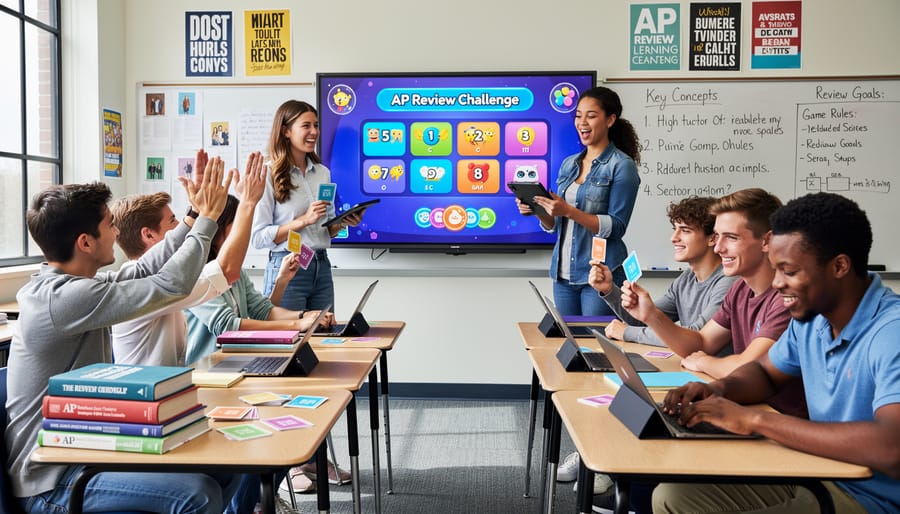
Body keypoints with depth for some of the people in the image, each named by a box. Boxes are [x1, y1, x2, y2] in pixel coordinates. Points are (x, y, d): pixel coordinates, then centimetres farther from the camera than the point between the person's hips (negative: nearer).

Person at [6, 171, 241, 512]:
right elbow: (171, 284, -23)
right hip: (53, 482, -10)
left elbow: (142, 271, 13)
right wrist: (207, 218, -10)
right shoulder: (64, 298, -25)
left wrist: (194, 217, 11)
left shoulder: (59, 285, 5)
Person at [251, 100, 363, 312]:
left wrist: (343, 223, -1)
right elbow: (258, 238, -12)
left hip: (322, 267, 6)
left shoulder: (323, 173, 10)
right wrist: (304, 220, -18)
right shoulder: (269, 174, -8)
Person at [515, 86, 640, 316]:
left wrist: (569, 211, -21)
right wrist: (538, 210, -5)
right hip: (563, 272, 6)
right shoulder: (568, 164, 11)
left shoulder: (622, 166, -6)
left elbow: (616, 227, -13)